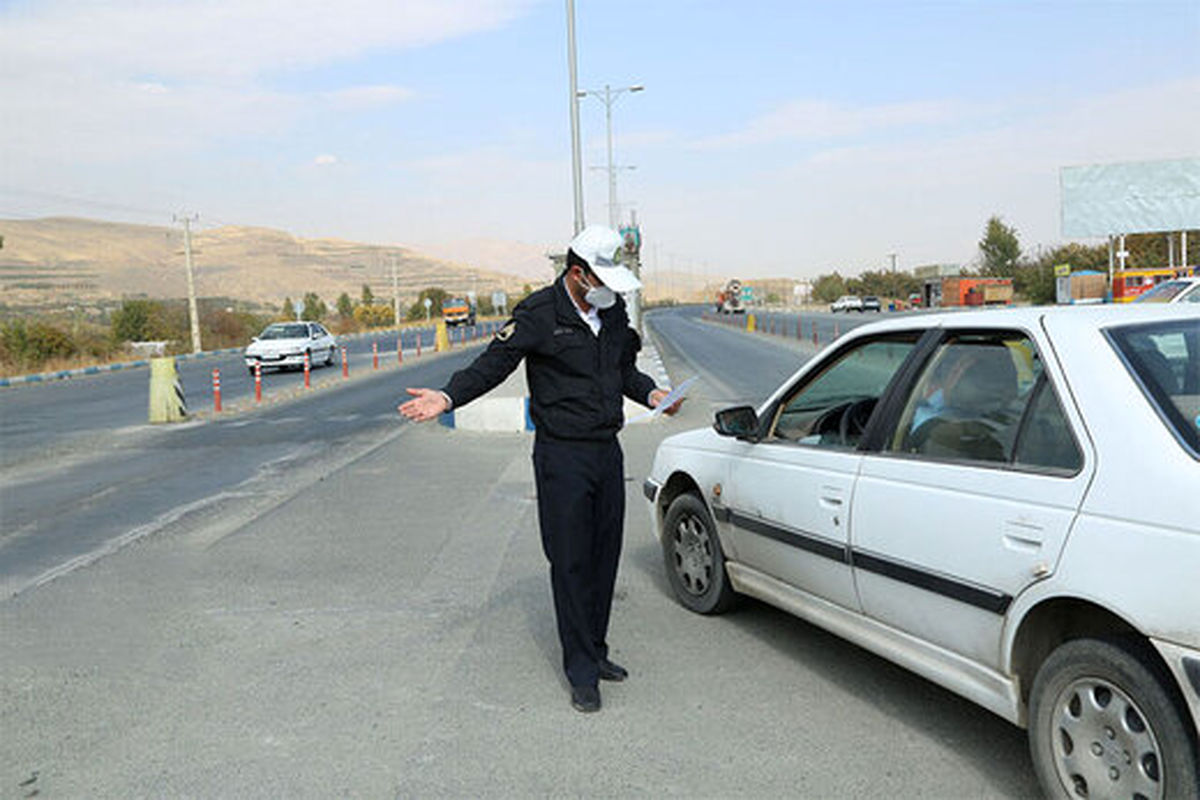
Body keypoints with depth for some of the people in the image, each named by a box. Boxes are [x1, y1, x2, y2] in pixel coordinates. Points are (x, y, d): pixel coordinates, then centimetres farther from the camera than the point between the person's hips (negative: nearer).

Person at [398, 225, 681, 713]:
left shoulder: (613, 312, 9)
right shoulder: (538, 315, -11)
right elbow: (492, 364, -14)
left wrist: (651, 393, 7)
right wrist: (448, 397, -28)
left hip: (607, 451, 7)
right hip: (562, 457, -6)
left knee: (605, 557, 13)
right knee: (571, 563, -2)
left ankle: (595, 652, 28)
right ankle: (581, 671, 9)